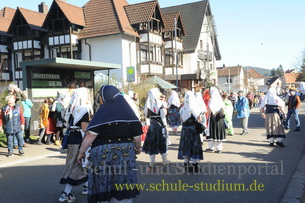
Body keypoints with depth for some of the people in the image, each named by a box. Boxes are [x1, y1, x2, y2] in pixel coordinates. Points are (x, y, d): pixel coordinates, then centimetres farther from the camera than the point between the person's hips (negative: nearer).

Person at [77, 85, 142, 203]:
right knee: (123, 189, 13)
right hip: (125, 153, 4)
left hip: (103, 154, -3)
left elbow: (90, 135, -13)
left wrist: (81, 152, -3)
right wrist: (138, 148, 23)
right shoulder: (128, 110, 4)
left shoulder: (103, 112, -8)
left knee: (104, 189, 10)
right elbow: (137, 135, 5)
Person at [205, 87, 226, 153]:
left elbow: (210, 109, -14)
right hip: (219, 118, 5)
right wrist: (221, 114, 12)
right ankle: (219, 148, 9)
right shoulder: (220, 99, 6)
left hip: (213, 117, -5)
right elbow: (223, 108, 7)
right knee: (219, 131, 8)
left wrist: (208, 116, -6)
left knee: (212, 131, 4)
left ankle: (211, 148, 8)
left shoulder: (212, 99, -10)